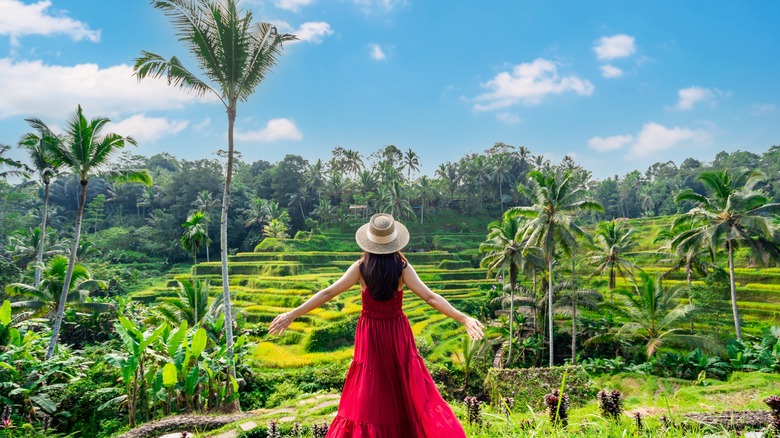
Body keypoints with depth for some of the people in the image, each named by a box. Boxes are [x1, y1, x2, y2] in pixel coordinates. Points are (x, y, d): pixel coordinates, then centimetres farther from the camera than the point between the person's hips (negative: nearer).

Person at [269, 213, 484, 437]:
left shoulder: (360, 268, -13)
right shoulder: (402, 267, -15)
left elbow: (327, 293, -12)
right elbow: (430, 297, -20)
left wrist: (292, 314, -7)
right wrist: (463, 319, -19)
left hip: (370, 335, 0)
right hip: (397, 333, 0)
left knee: (370, 396, 12)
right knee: (410, 390, 16)